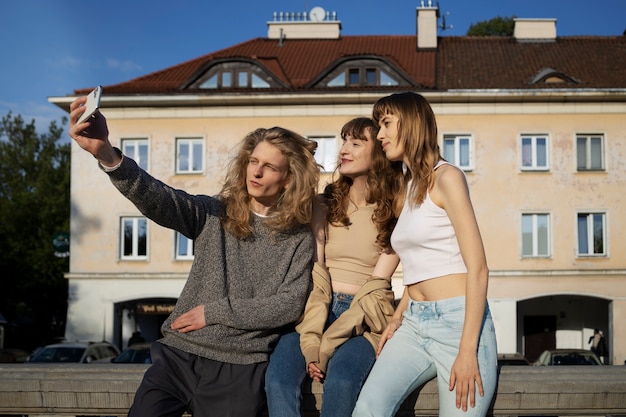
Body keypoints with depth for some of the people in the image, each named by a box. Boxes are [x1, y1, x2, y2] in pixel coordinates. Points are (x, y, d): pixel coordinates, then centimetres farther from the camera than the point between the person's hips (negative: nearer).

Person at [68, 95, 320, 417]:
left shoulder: (299, 239, 2)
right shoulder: (214, 215, 5)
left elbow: (289, 306, -5)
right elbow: (157, 199, -13)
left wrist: (214, 312, -7)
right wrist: (107, 154, -31)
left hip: (240, 368, -1)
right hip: (180, 355, 1)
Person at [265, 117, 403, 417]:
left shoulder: (394, 214, 2)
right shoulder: (326, 204, 9)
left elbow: (375, 287, -7)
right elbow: (314, 275, -1)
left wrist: (326, 347, -17)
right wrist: (311, 340, -17)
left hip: (364, 317, -2)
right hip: (318, 311, 2)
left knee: (340, 382, -34)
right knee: (278, 378, -28)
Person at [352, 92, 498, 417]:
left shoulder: (445, 177, -5)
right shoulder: (408, 189, 19)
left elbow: (478, 269, -12)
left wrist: (468, 351, -18)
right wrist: (397, 317, 6)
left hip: (457, 321, -6)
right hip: (414, 322, 6)